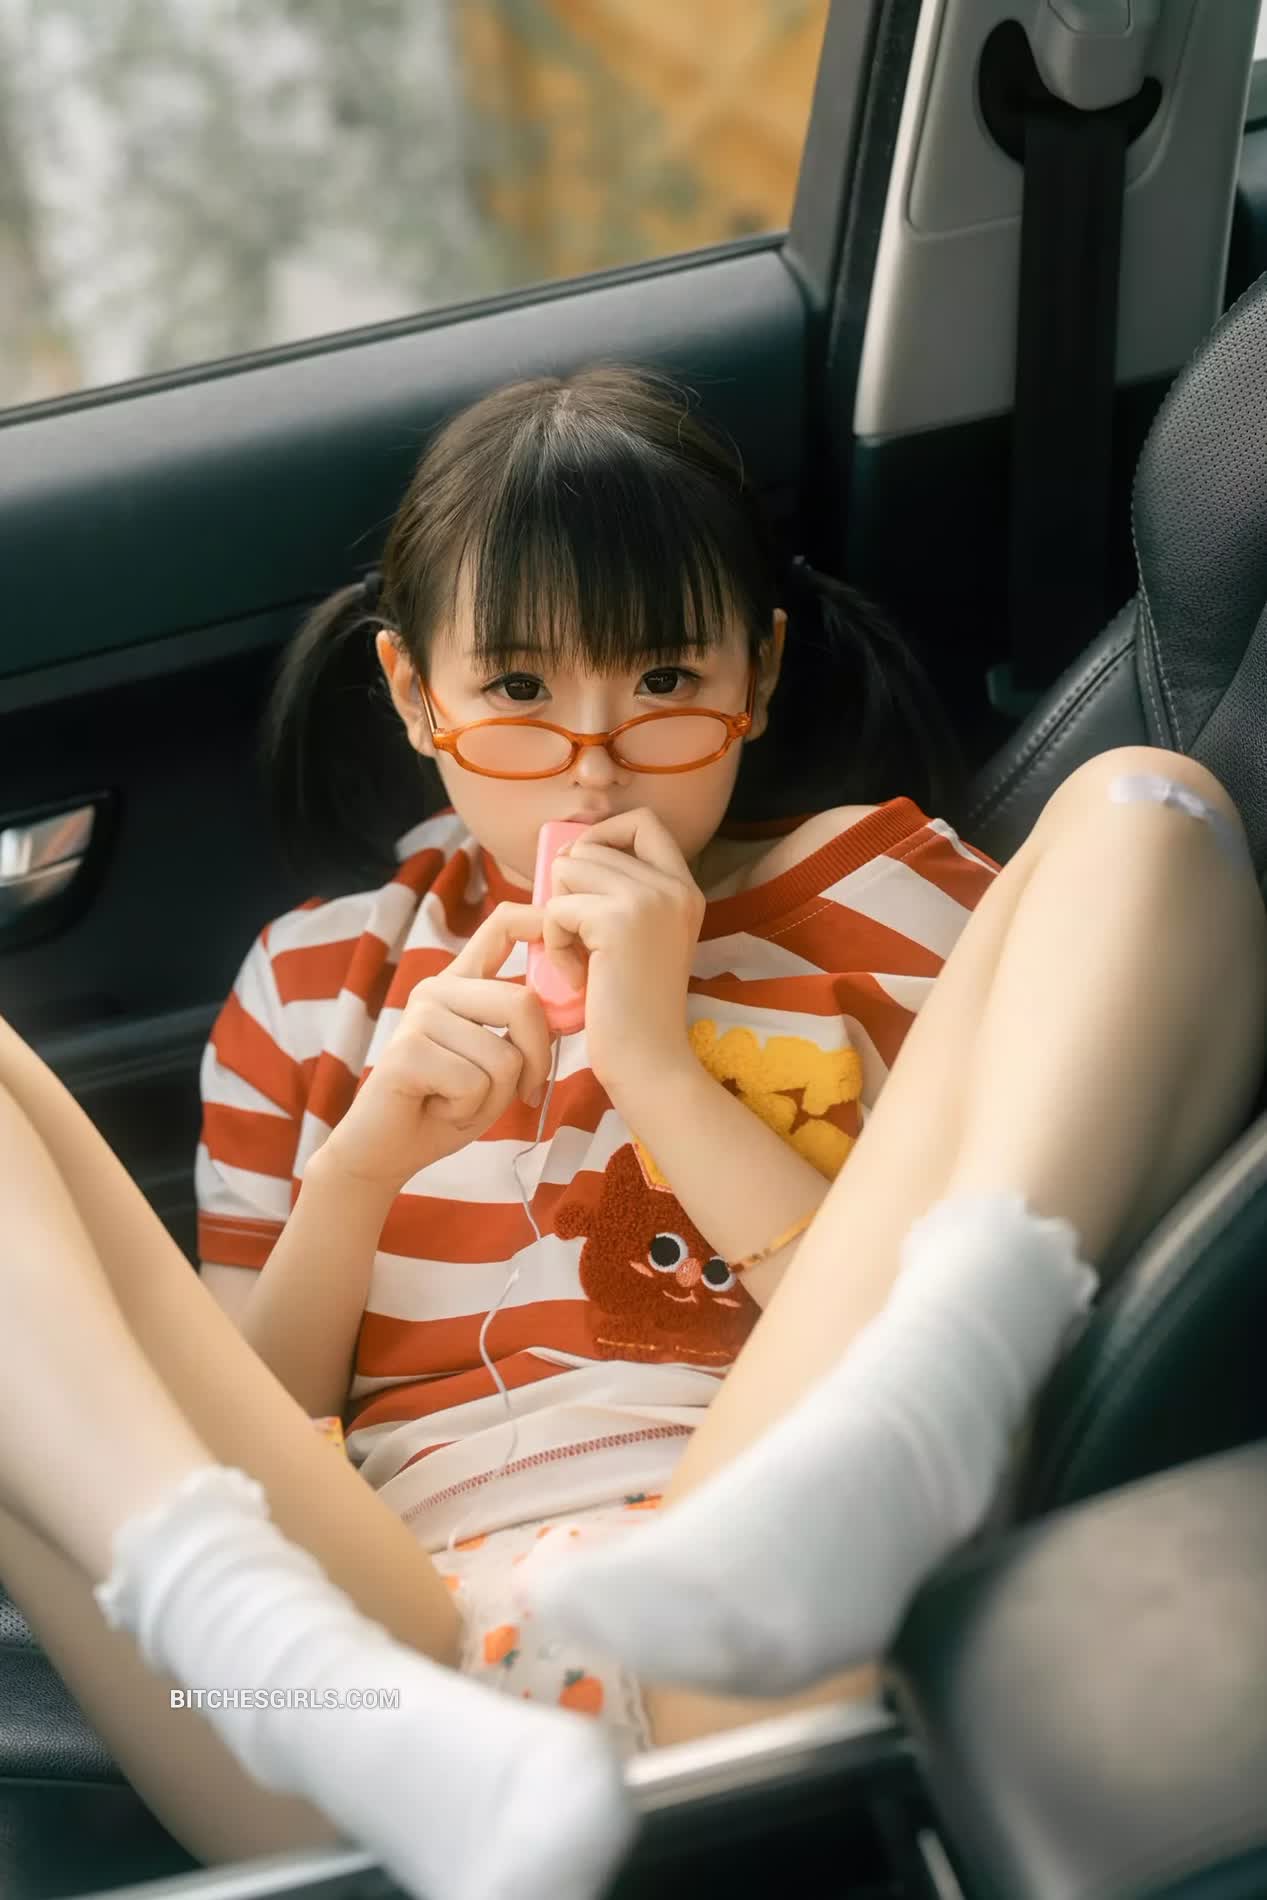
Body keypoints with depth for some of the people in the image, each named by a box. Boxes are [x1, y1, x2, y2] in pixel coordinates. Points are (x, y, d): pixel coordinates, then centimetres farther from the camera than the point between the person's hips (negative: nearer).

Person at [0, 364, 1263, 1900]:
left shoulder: (871, 884, 19)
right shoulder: (310, 986, 23)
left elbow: (942, 1356, 7)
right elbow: (235, 1437, 18)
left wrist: (661, 1067, -1)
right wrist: (365, 1164, 2)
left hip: (743, 1624, -1)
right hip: (396, 1634, 2)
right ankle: (370, 1736, -32)